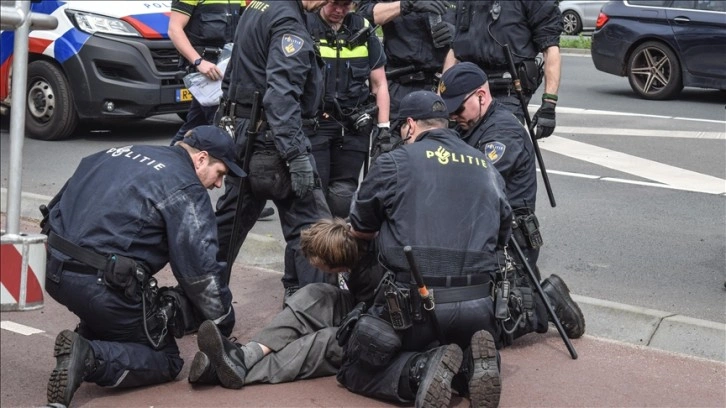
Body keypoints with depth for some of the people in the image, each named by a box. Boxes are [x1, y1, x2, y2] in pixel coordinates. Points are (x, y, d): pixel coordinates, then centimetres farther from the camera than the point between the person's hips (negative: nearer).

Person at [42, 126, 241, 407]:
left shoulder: (118, 154, 17)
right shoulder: (186, 189, -6)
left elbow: (58, 203, 24)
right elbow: (200, 270, -10)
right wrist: (224, 324, 2)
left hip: (55, 269, 8)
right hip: (103, 283, -8)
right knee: (166, 361, 6)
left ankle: (86, 339, 10)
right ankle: (91, 359, -16)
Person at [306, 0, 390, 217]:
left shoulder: (363, 30, 9)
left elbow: (379, 83, 13)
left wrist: (383, 128, 6)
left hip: (353, 127, 3)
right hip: (313, 125, -3)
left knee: (343, 195, 3)